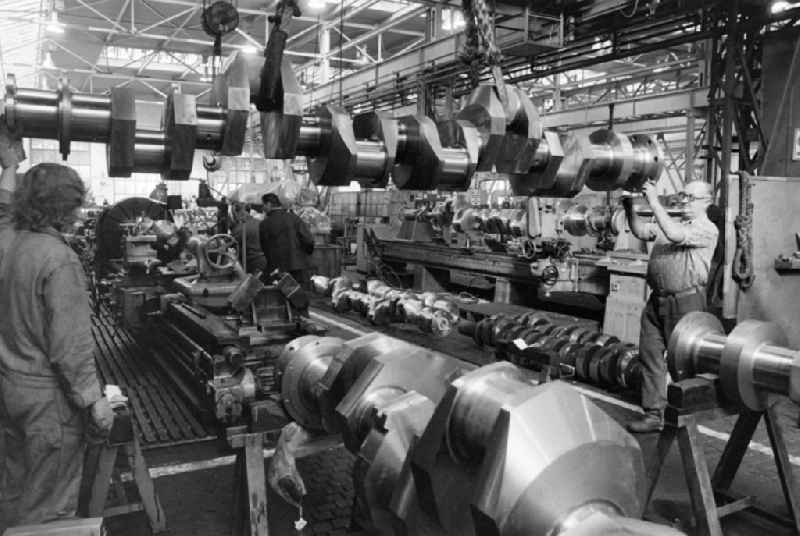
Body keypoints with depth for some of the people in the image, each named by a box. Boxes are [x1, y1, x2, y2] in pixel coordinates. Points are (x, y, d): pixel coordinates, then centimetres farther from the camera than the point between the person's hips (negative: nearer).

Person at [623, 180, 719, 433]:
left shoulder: (707, 229, -6)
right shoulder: (673, 222, 19)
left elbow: (675, 235, -23)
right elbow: (641, 231, 11)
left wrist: (654, 202, -21)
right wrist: (629, 207, -3)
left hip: (686, 301, -7)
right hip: (657, 299, 7)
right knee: (650, 354, 5)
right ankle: (654, 413, 13)